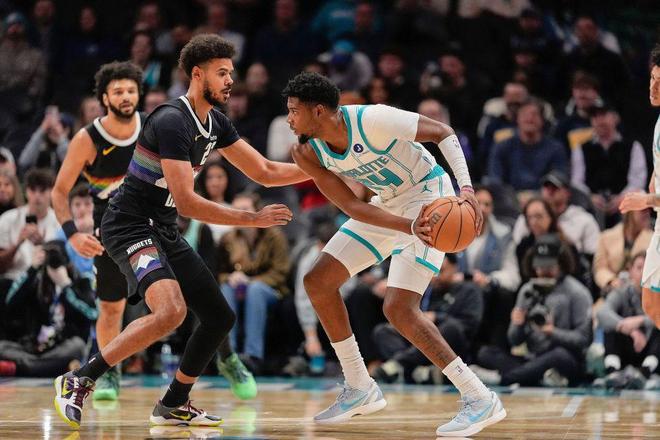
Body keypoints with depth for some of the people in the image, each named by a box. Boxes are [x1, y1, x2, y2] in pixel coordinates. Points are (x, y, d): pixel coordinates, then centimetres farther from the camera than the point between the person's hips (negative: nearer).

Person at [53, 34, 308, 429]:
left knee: (220, 318, 8)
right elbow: (186, 202, -24)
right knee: (171, 311, -31)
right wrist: (254, 219, -21)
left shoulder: (215, 123, 9)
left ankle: (174, 405, 22)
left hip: (165, 231, 10)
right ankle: (79, 381, -21)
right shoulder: (172, 121, -20)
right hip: (130, 225, -10)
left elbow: (265, 171, 17)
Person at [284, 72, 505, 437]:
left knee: (398, 308, -20)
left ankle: (481, 400, -17)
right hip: (388, 206, 8)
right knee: (317, 282, 6)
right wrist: (409, 227, -31)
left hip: (429, 195, -8)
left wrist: (466, 187, -33)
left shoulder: (372, 121, -29)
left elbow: (443, 133, -20)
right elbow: (352, 207, -16)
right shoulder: (308, 153, -10)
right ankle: (360, 390, 17)